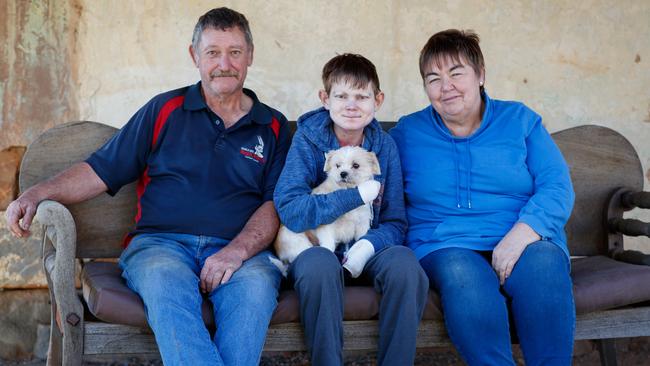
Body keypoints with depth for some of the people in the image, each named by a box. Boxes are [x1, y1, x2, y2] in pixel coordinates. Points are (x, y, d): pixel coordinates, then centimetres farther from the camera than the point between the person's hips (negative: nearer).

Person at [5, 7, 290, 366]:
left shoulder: (273, 127, 16)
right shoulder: (165, 109, 16)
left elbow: (277, 203, 6)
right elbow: (102, 170, 12)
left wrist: (238, 251, -13)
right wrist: (38, 194, -4)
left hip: (241, 251, 0)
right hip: (160, 242, 0)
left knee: (254, 285, -36)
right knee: (165, 281, -37)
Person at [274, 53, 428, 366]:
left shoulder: (384, 146, 3)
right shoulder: (307, 140, -5)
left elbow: (395, 222, 3)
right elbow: (289, 211, -19)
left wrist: (370, 245, -20)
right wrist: (359, 195, -18)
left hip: (368, 249, 2)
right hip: (317, 246, -2)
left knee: (405, 263, -29)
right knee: (319, 264, -36)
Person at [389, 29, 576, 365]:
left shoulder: (520, 120, 12)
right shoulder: (406, 133, 15)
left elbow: (557, 186, 0)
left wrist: (523, 232, -17)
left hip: (527, 242, 1)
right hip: (445, 247, 0)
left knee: (544, 263, -35)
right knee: (461, 274, -37)